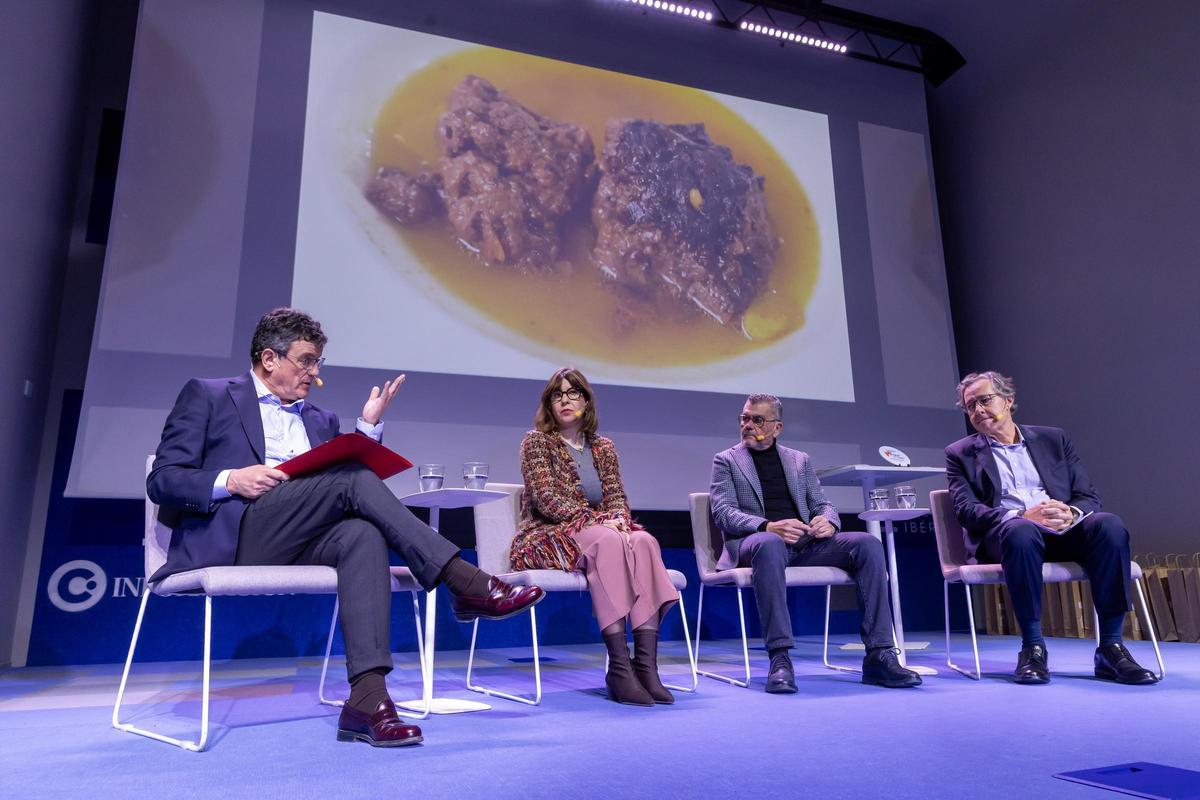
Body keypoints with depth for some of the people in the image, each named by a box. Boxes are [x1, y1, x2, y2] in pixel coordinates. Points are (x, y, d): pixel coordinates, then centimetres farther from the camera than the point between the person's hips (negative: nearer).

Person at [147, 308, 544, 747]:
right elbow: (161, 480, 2)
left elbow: (348, 485, 15)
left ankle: (368, 699, -39)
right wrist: (231, 481, -16)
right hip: (232, 536, -4)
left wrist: (368, 426, 4)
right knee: (352, 478, -27)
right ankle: (468, 584, -29)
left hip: (298, 544, 5)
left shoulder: (320, 420, 25)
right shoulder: (206, 395, 11)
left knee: (363, 534, -32)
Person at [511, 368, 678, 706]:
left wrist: (619, 519, -16)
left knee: (644, 540, -28)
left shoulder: (603, 447, 16)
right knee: (607, 539, -36)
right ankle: (619, 667, -37)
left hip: (601, 535, 5)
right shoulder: (537, 441, 1)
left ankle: (646, 663, -36)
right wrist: (599, 521, -21)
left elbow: (617, 497, 8)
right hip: (546, 539, -5)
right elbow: (547, 501, -11)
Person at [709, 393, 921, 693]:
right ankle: (780, 658, -37)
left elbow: (822, 504, 18)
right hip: (758, 541, -4)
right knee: (769, 543, -40)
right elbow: (723, 513, -2)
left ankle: (878, 655, -21)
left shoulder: (800, 460, 23)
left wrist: (828, 521, -9)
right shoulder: (726, 460, 12)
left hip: (806, 542, 4)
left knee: (868, 543, -21)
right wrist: (768, 526, -21)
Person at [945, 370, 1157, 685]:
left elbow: (1089, 496, 12)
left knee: (1109, 525, -28)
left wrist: (1070, 514, -13)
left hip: (1063, 531, 3)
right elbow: (967, 510, -3)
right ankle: (1033, 648, -28)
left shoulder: (1053, 439, 19)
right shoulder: (961, 454, 11)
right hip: (1005, 535, -3)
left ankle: (1110, 648, -22)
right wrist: (1022, 515, -21)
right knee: (1020, 530, -37)